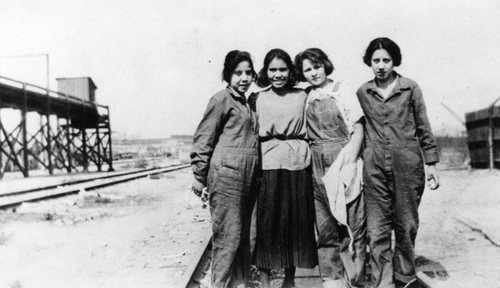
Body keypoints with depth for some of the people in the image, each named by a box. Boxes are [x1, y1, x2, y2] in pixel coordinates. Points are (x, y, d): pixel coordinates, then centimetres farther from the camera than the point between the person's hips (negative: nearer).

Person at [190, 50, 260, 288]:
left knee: (243, 236, 12)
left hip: (247, 176, 8)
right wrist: (199, 176, -7)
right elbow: (203, 138, -5)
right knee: (227, 237, -5)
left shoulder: (248, 103, 19)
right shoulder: (221, 99, -4)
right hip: (226, 173, -8)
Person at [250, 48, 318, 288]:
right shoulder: (257, 98, 5)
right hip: (268, 164, -1)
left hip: (297, 164, 2)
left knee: (296, 222, 7)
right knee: (266, 223, -1)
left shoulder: (302, 96, 8)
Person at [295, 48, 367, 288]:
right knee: (325, 225, 8)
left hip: (342, 161, -4)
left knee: (351, 222, -3)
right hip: (317, 166, 4)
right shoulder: (304, 98, 9)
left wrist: (349, 163, -12)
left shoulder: (342, 92, 0)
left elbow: (358, 130, -3)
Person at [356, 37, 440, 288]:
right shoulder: (362, 93, 7)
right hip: (374, 167, 1)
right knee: (377, 230, -4)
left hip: (407, 165, -1)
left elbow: (423, 128, 6)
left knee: (406, 225, 7)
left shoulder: (410, 88, 3)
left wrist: (431, 164, 4)